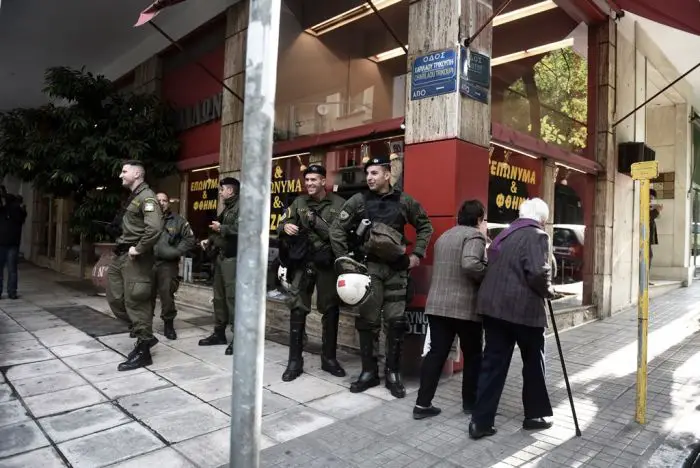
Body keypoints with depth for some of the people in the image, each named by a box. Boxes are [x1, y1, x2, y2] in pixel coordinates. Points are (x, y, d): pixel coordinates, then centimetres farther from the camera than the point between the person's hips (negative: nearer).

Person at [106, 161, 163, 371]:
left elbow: (155, 228, -30)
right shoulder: (133, 197, 17)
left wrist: (138, 249, -21)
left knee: (135, 302, -4)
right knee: (115, 298, 13)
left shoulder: (146, 197, -14)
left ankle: (143, 351, 7)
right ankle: (144, 335, 24)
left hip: (135, 258, -10)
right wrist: (121, 246, 14)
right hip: (121, 255, 10)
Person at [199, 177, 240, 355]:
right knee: (219, 295, 13)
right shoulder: (227, 208, 22)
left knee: (233, 296, -11)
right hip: (220, 256, 10)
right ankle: (219, 332, 22)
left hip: (232, 257, -10)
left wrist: (220, 228, -15)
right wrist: (210, 240, 13)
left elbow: (239, 228, -25)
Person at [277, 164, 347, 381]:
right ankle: (295, 360, 10)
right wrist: (285, 227, -14)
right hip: (303, 261, 2)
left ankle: (329, 358, 23)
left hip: (328, 263, -1)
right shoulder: (299, 202, 9)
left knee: (330, 310, 8)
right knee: (297, 309, 0)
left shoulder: (339, 204, 0)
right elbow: (282, 225, 9)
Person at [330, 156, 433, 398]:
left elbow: (425, 226, 13)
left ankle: (393, 373, 17)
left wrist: (417, 254, 5)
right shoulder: (358, 201, 1)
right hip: (369, 266, 0)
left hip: (397, 268, 1)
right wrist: (345, 259, -1)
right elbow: (337, 229, 3)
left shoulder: (404, 201, 2)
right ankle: (369, 371, 18)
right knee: (367, 320, 4)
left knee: (396, 321, 3)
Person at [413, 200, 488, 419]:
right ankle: (470, 402, 24)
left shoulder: (444, 236, 19)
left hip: (437, 304, 7)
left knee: (436, 353, 8)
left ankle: (423, 404, 8)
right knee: (472, 355, 11)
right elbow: (470, 264, -25)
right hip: (465, 307, -7)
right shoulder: (474, 235, -8)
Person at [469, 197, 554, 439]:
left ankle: (481, 421, 8)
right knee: (534, 362, 15)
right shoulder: (537, 236, -7)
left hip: (493, 306, 7)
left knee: (493, 363, 8)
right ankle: (535, 414, 29)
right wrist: (547, 290, -1)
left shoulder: (504, 235, 16)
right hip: (523, 309, -6)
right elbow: (538, 273, -19)